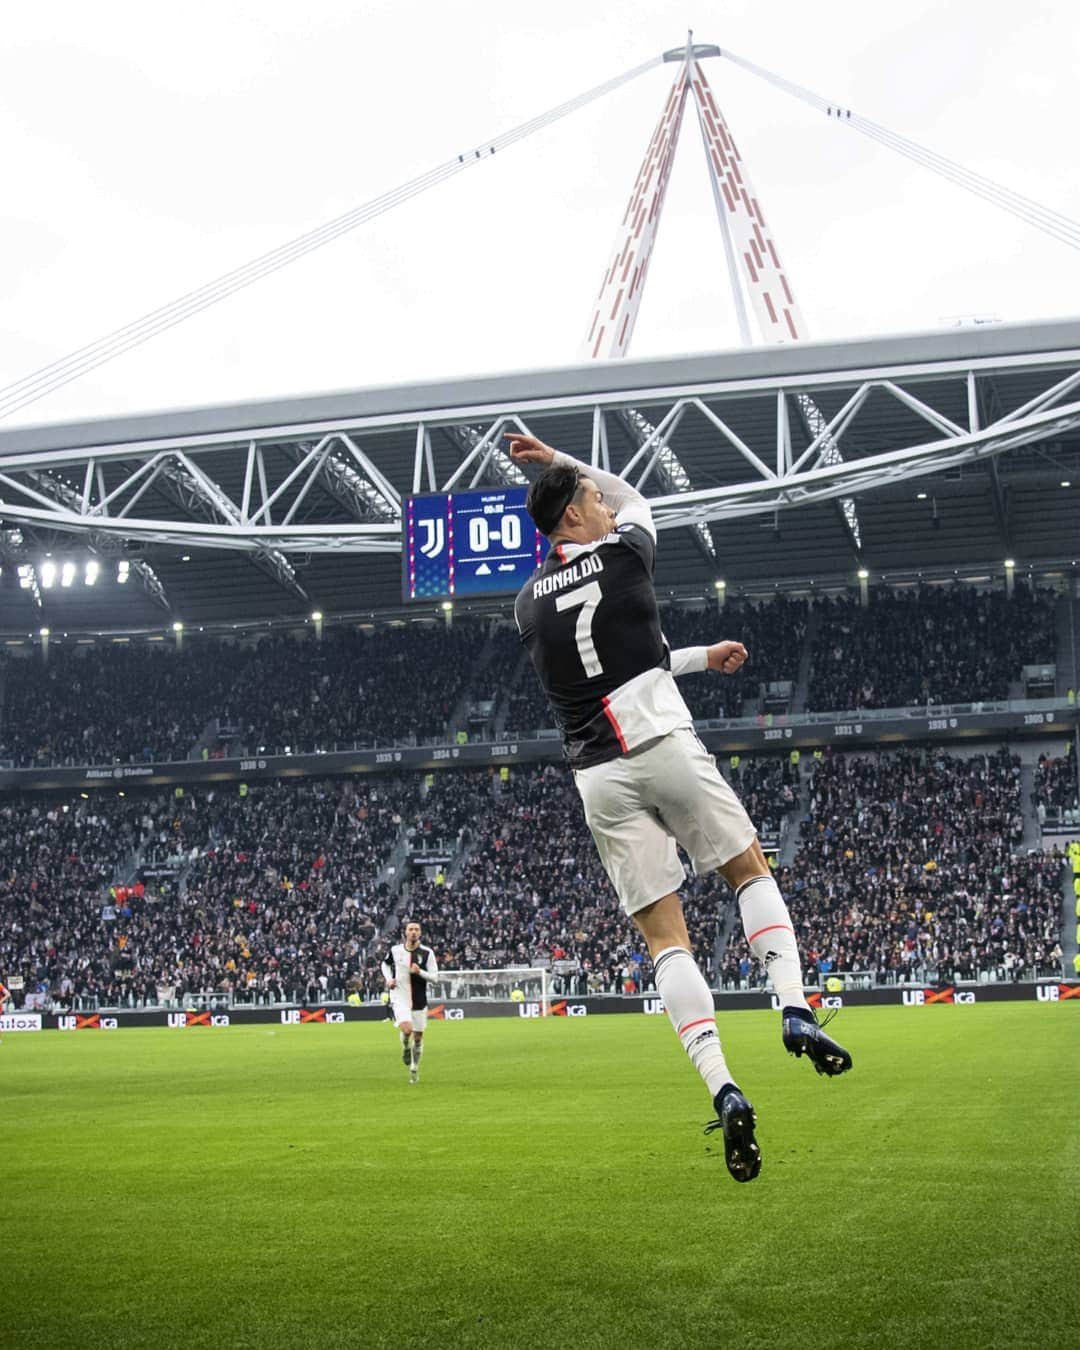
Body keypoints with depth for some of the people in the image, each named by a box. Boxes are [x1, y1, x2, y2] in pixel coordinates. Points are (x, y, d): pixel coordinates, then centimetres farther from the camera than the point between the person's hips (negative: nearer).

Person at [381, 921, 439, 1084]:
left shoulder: (427, 953, -5)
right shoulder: (396, 950, -1)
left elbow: (434, 977, -6)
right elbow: (386, 964, 19)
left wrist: (420, 972, -24)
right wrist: (388, 979, 2)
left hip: (419, 1000, 1)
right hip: (400, 998, -1)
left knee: (418, 1036, 8)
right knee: (407, 1029, -24)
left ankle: (414, 1069, 27)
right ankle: (406, 1048, 10)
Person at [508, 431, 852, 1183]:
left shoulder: (527, 605, 13)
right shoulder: (625, 554, 1)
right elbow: (634, 498, 27)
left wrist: (701, 658, 31)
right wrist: (560, 460, 32)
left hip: (599, 777, 3)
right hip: (664, 747, -3)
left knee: (666, 937, 1)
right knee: (751, 871, 17)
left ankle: (723, 1091, -12)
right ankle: (796, 1010, -3)